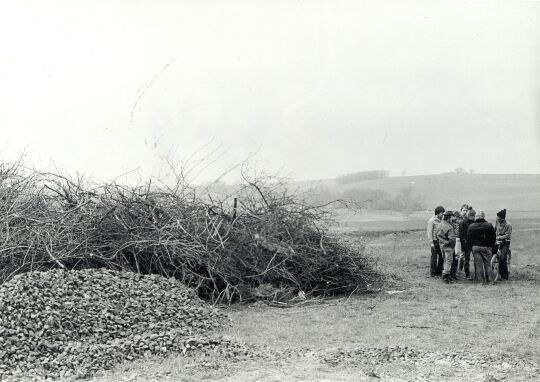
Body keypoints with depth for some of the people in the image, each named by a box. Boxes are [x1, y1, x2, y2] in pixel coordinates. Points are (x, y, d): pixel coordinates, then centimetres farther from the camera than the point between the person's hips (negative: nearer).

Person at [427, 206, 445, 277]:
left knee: (441, 256, 8)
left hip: (440, 241, 7)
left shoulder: (440, 220, 13)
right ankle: (433, 272, 7)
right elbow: (429, 232, -11)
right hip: (434, 241, -7)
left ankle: (439, 271, 19)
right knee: (434, 257, -1)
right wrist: (431, 242, -15)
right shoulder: (432, 220, -9)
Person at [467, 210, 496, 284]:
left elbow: (468, 239, 5)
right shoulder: (489, 225, -4)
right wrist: (491, 245, 12)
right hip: (486, 247, -1)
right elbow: (493, 237, 2)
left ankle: (483, 280, 4)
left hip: (475, 247, 1)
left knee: (478, 264, 5)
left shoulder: (471, 226, 0)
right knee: (487, 264, 8)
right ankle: (491, 279, 6)